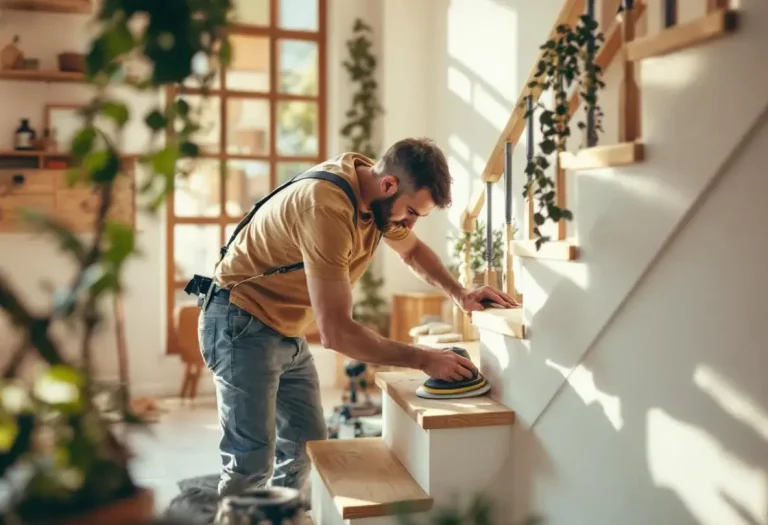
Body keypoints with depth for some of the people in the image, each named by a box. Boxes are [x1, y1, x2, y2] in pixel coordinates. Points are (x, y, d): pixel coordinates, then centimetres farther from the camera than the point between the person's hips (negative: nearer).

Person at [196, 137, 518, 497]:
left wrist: (459, 294, 0)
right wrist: (423, 359, -25)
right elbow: (336, 331, -32)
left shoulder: (379, 195, -4)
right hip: (241, 325, -9)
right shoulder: (327, 208, -32)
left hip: (286, 332, 9)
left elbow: (412, 250, 17)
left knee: (306, 445, 10)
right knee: (252, 463, -11)